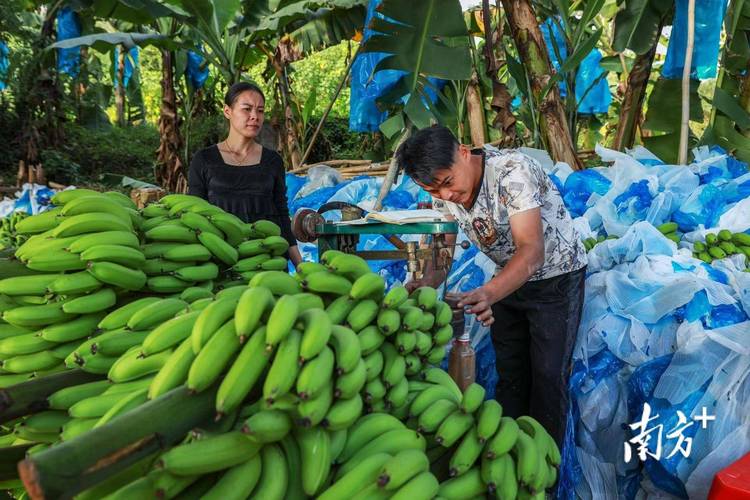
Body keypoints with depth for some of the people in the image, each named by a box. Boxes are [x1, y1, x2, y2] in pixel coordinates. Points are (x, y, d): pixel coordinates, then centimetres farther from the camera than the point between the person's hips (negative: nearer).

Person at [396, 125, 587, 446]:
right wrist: (425, 285, -30)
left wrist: (488, 294, -56)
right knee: (509, 373, 12)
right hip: (509, 279, 6)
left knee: (547, 375, -3)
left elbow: (532, 251, -40)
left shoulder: (512, 171, -33)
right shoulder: (442, 192, -11)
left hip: (557, 277, -6)